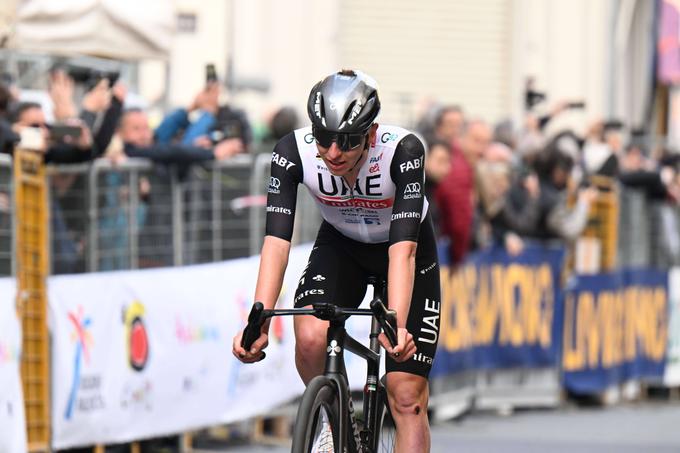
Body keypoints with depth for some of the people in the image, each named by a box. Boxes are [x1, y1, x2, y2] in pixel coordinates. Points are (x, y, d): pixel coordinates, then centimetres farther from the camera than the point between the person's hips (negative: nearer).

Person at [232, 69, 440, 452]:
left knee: (407, 398, -9)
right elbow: (277, 239, -33)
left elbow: (403, 247, -40)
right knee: (310, 336, -29)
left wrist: (397, 325, -53)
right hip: (341, 246, 2)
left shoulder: (403, 151, -35)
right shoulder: (293, 152, -28)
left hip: (406, 252, -2)